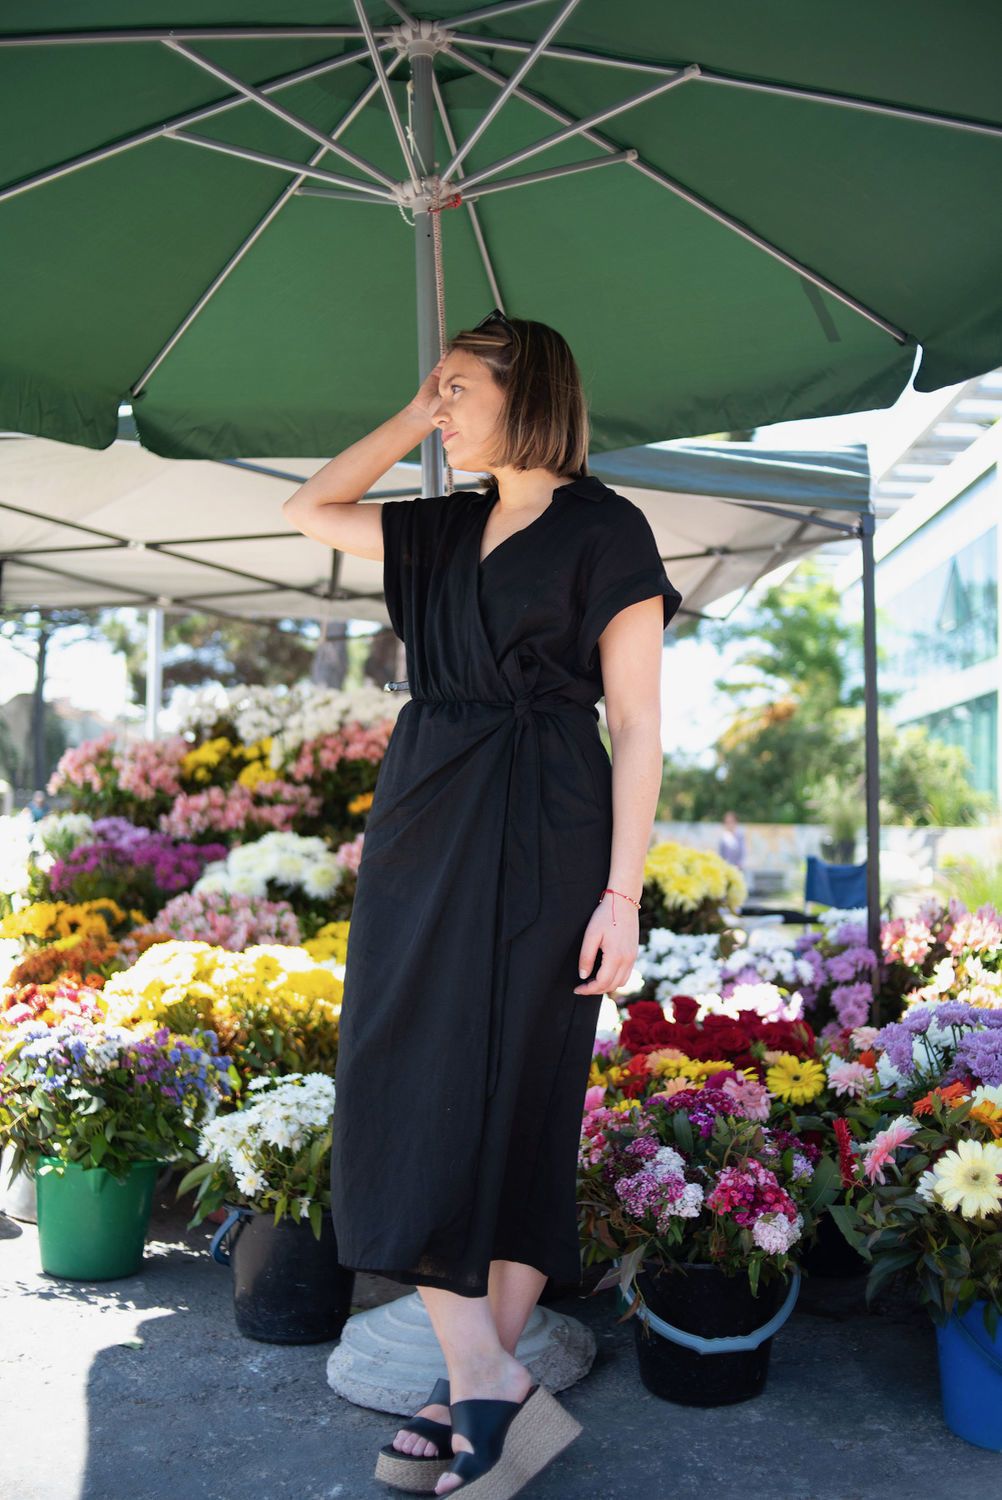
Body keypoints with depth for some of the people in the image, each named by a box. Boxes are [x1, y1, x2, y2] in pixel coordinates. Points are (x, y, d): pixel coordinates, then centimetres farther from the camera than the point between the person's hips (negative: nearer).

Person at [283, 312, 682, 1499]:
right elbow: (310, 510, 24)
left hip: (535, 843, -6)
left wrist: (622, 892, -14)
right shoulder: (447, 529, 16)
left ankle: (485, 1386, 10)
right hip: (426, 828, 7)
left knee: (510, 1106, -3)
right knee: (412, 1101, 3)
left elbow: (637, 722, -7)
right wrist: (414, 415, 15)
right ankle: (486, 1390, 13)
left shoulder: (605, 529, -3)